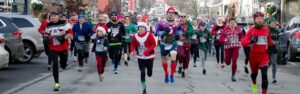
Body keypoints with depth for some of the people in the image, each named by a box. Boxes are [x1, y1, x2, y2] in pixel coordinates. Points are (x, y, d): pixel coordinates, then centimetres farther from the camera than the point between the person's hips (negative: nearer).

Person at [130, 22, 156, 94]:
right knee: (142, 72, -6)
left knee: (149, 73, 9)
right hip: (140, 57, 1)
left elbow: (153, 44, -11)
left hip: (149, 56, -1)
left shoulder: (149, 35, -12)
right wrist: (132, 51, -14)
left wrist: (147, 51, -24)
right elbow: (132, 44, 6)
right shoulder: (135, 36, -4)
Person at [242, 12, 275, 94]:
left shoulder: (266, 30, 2)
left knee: (264, 75, -16)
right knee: (254, 72, 22)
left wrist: (272, 45, 5)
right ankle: (254, 84, 55)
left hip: (264, 55, 0)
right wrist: (251, 41, -32)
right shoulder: (251, 31, -6)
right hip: (254, 55, 0)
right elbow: (243, 43, -15)